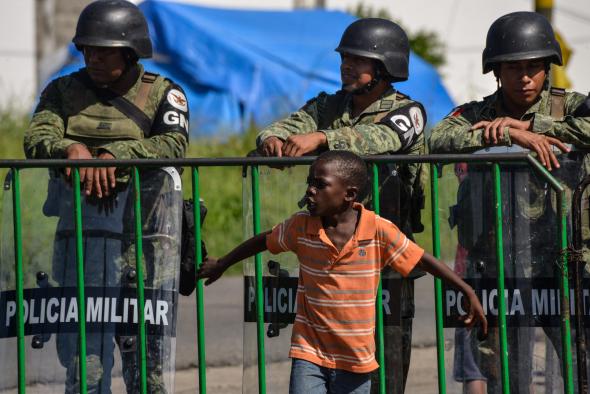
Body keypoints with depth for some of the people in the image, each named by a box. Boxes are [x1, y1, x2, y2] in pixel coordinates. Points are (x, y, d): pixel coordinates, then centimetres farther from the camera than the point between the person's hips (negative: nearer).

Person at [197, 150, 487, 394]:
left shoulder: (379, 230, -11)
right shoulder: (301, 227, -4)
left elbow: (422, 260, -3)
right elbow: (265, 241, 14)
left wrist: (468, 293, -3)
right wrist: (222, 265, 27)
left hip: (356, 360, -1)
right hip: (310, 353, 1)